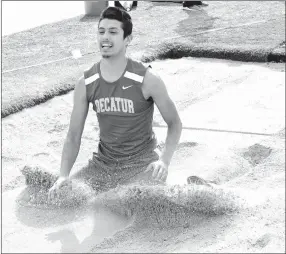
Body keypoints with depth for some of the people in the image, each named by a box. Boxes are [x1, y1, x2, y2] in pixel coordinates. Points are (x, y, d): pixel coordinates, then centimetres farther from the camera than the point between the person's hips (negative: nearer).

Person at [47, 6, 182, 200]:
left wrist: (164, 160, -20)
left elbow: (175, 123, -4)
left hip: (142, 163, -3)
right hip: (103, 163, 3)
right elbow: (73, 136, 0)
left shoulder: (147, 79, -15)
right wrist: (64, 175, -14)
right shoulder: (86, 84, -5)